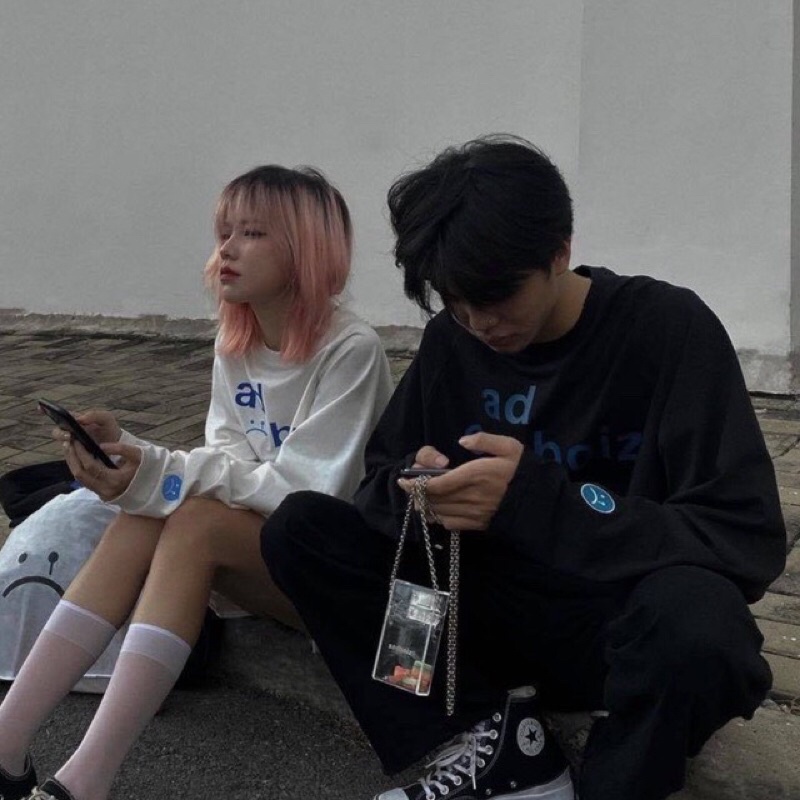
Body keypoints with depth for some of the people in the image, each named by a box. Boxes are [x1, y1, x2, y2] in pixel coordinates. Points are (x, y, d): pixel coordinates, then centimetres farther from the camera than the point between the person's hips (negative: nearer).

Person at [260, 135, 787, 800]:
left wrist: (536, 502, -31)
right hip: (497, 607, 5)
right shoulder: (452, 339, 0)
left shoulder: (668, 328, -15)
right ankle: (494, 739, -11)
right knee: (299, 528, -10)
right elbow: (380, 478, 5)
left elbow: (747, 542, -21)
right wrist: (413, 488, -21)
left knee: (695, 611, -39)